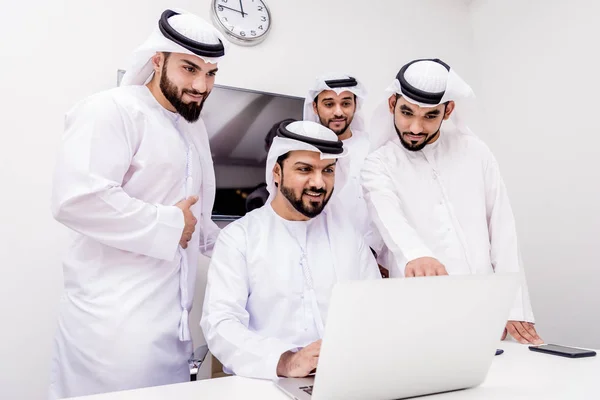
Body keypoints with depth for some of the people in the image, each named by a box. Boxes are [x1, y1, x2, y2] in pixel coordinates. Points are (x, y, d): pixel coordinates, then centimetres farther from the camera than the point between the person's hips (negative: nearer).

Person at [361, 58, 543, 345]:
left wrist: (514, 308, 0)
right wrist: (416, 254, -45)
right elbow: (390, 218, -24)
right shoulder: (378, 166, -3)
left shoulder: (474, 152, 6)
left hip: (486, 305, 3)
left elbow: (502, 231, 5)